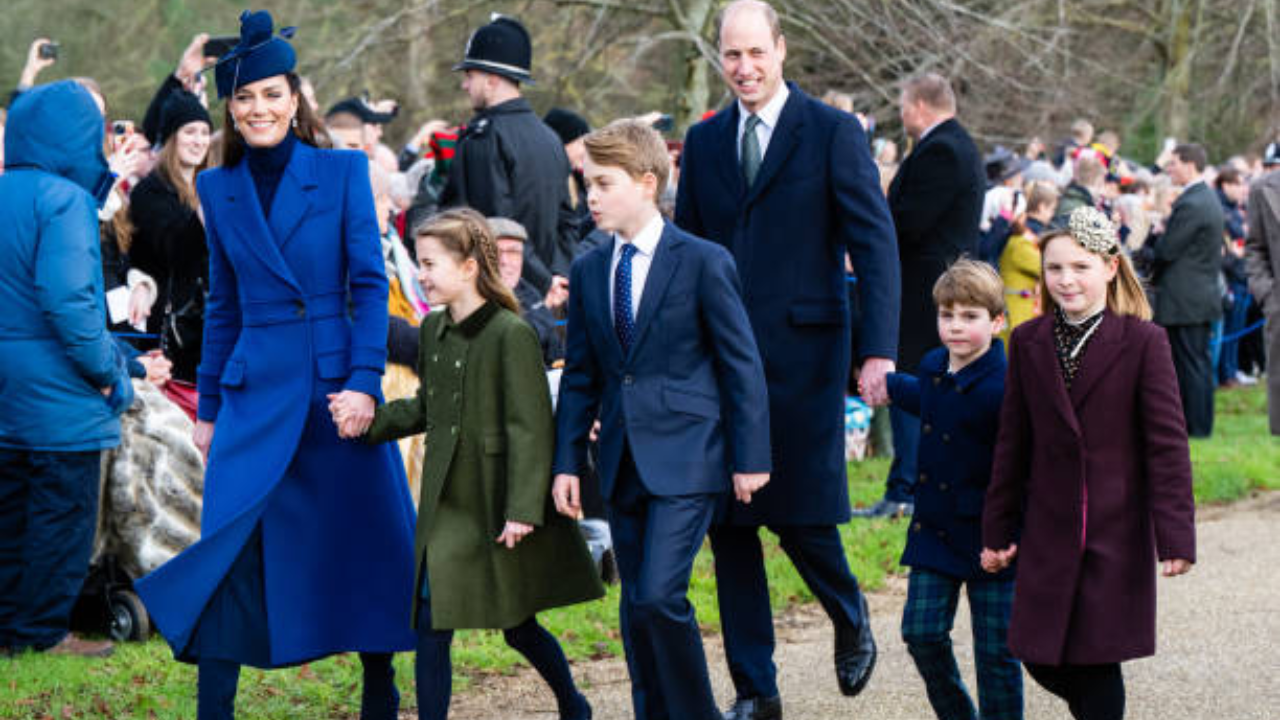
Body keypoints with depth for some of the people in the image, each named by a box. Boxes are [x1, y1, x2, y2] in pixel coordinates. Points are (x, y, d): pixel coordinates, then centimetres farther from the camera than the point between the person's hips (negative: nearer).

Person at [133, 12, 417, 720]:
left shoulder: (343, 171, 0)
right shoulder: (217, 190, 8)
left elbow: (369, 284, -3)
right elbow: (222, 305, 14)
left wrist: (364, 382, -13)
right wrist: (207, 407, 13)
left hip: (337, 379, -2)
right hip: (255, 389, 2)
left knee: (367, 541, 5)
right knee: (229, 548, -5)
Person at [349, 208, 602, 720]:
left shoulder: (511, 334, -15)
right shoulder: (433, 330, 7)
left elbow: (530, 427, -15)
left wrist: (522, 509, -19)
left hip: (499, 505, -6)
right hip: (448, 502, 6)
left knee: (518, 625, 7)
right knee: (431, 623, -2)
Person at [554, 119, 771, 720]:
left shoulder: (703, 263, -6)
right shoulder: (589, 272, 10)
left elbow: (741, 365, -4)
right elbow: (580, 377, 14)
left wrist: (750, 458, -7)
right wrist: (568, 462, 7)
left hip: (684, 459, -6)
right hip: (624, 461, 6)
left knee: (659, 596, -16)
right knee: (636, 609, 8)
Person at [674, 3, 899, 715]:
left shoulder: (833, 132, -2)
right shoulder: (704, 142, 11)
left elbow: (875, 245, -6)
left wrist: (879, 351, -16)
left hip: (802, 352, -4)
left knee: (801, 515, -4)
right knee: (728, 524, 4)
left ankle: (852, 621, 28)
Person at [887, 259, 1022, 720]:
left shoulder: (1001, 389, -19)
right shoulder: (933, 367, 5)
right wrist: (888, 384, 44)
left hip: (990, 540, -6)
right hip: (935, 531, 6)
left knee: (996, 649, 2)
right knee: (922, 633, 2)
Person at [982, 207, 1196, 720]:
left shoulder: (1143, 342, -6)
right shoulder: (1028, 344, 5)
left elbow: (1167, 443, -7)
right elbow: (1013, 444, 10)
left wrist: (1176, 534, -13)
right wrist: (997, 530, 9)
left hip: (1117, 533, -3)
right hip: (1049, 533, 3)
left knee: (1099, 660, -2)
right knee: (1040, 657, 4)